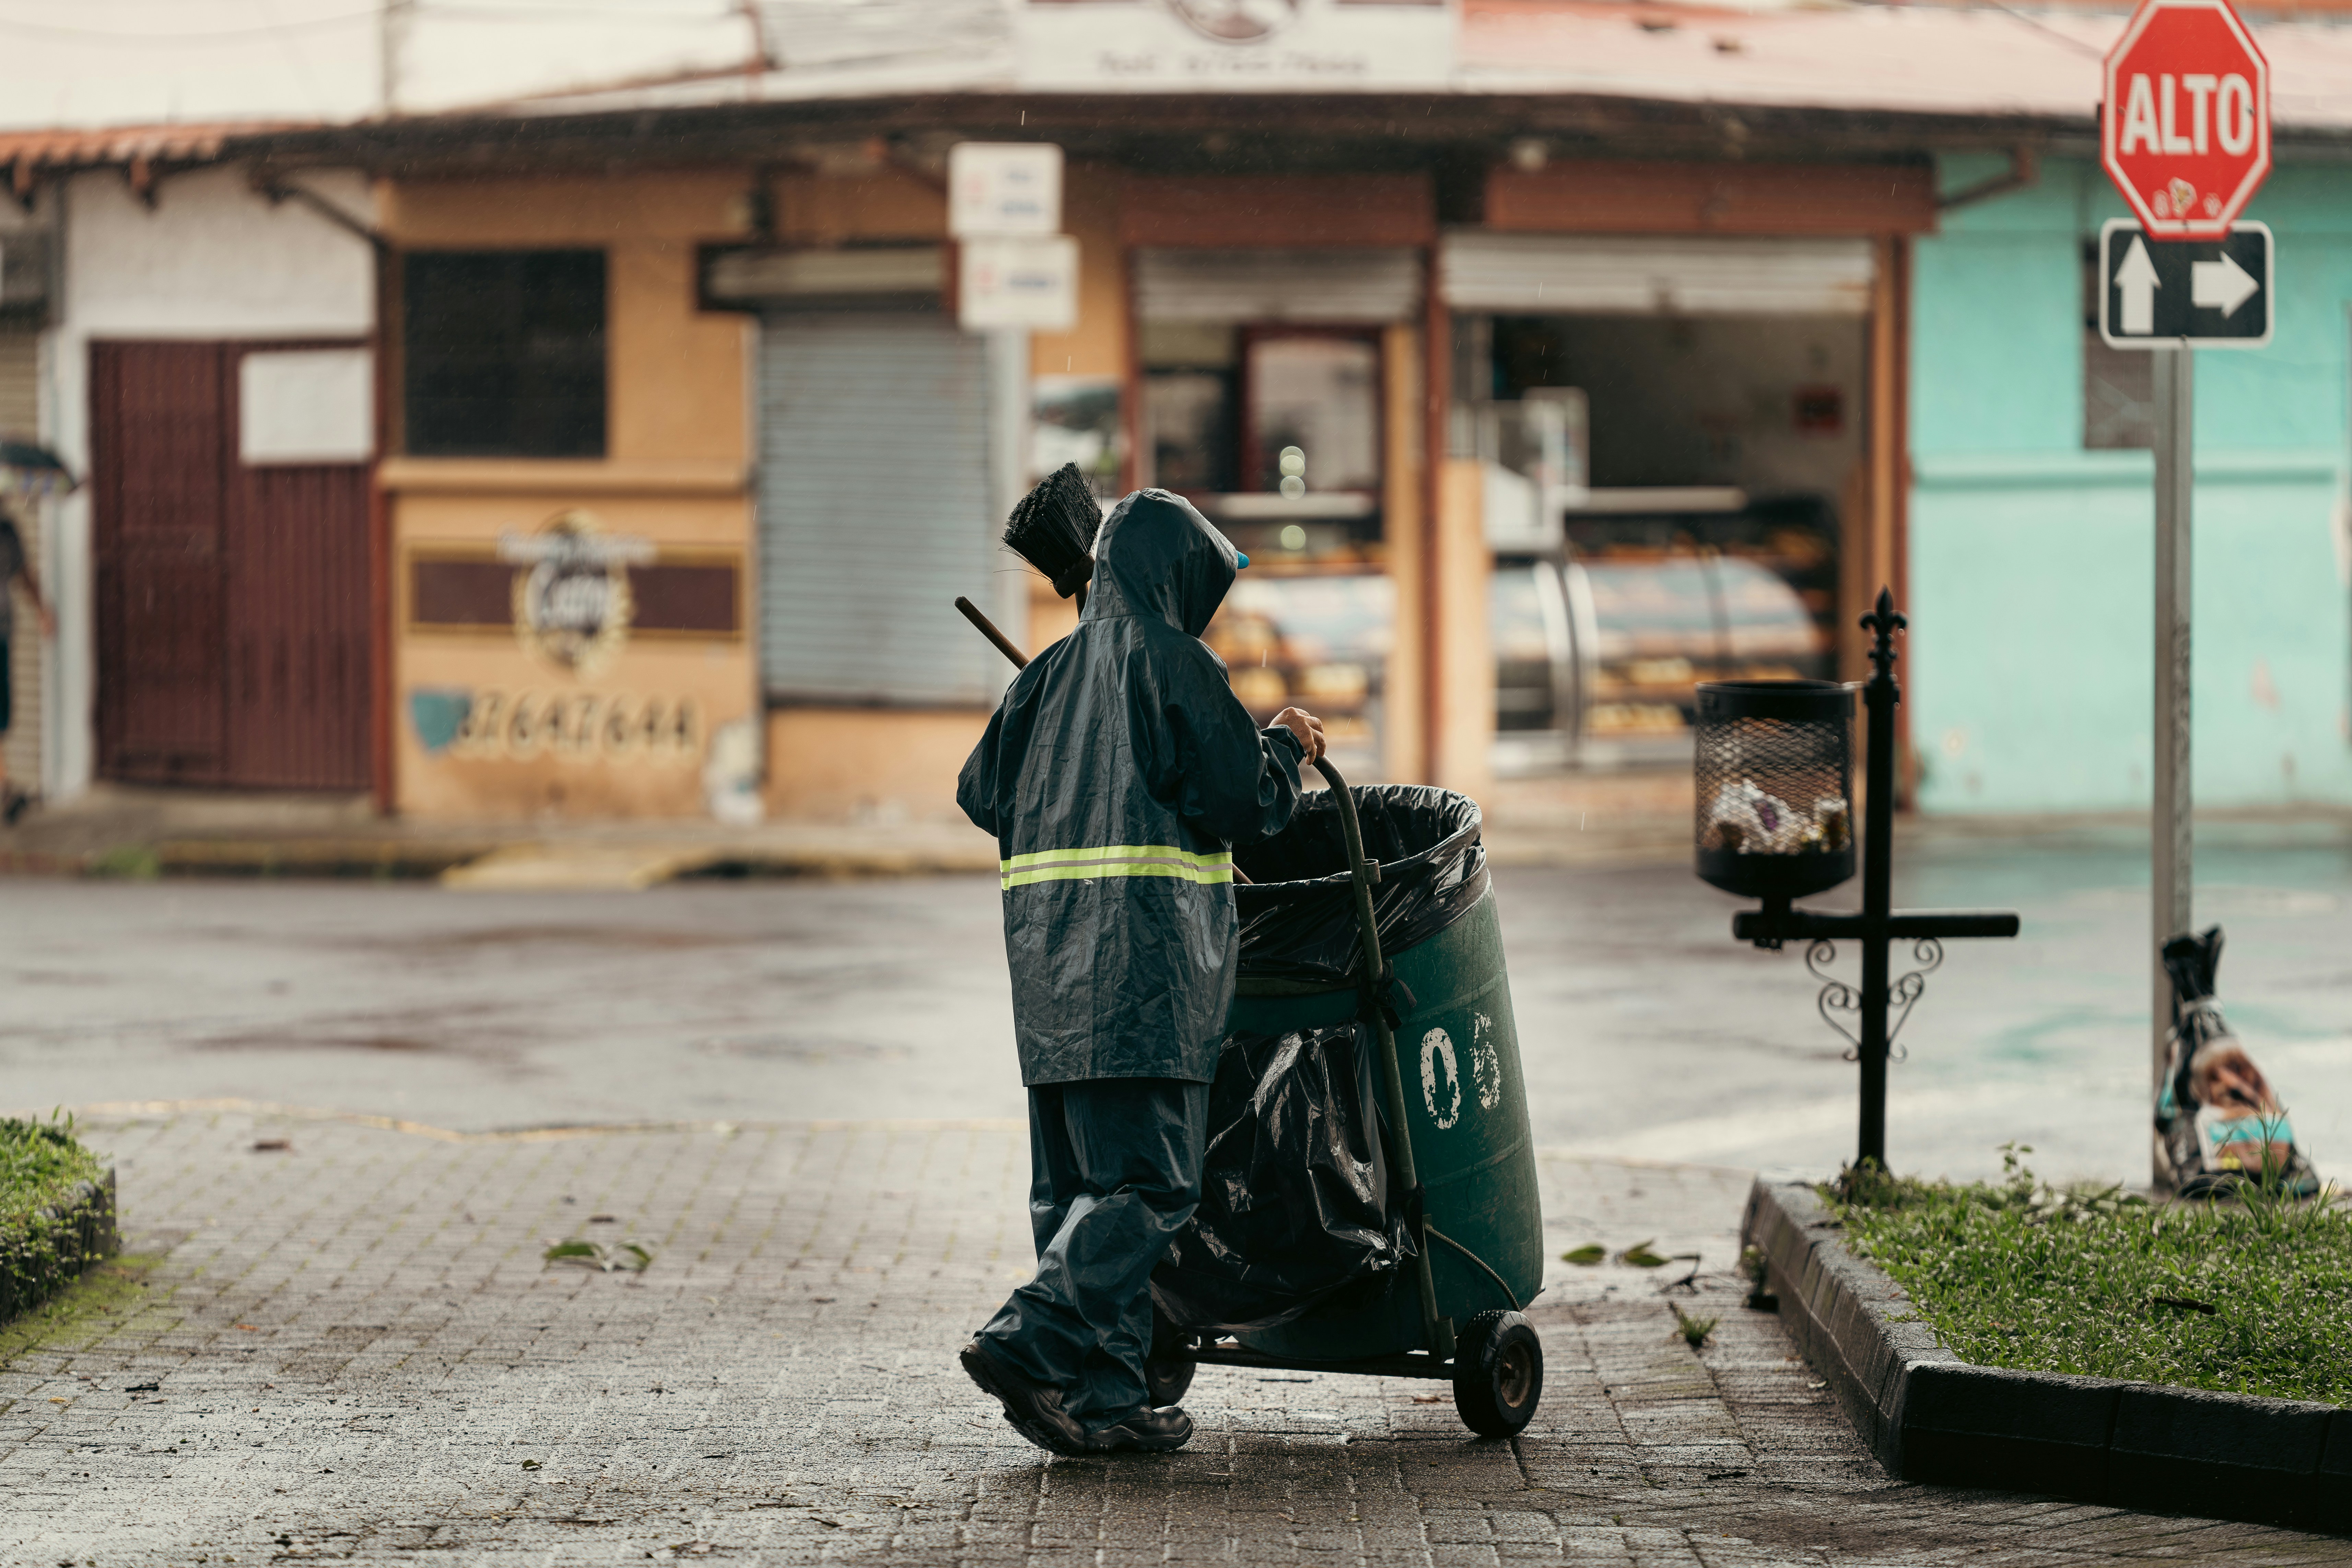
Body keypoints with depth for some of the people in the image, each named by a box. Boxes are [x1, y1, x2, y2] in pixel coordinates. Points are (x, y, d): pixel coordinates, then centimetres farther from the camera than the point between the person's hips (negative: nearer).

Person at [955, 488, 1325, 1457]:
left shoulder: (1052, 674, 16)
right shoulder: (1175, 663, -4)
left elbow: (981, 794, 17)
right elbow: (1243, 805, -8)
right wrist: (1285, 749, 11)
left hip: (1048, 955, 8)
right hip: (1145, 954, -8)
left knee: (1077, 1178, 8)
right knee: (1146, 1178, -8)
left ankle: (1103, 1396, 6)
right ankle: (1030, 1342, -22)